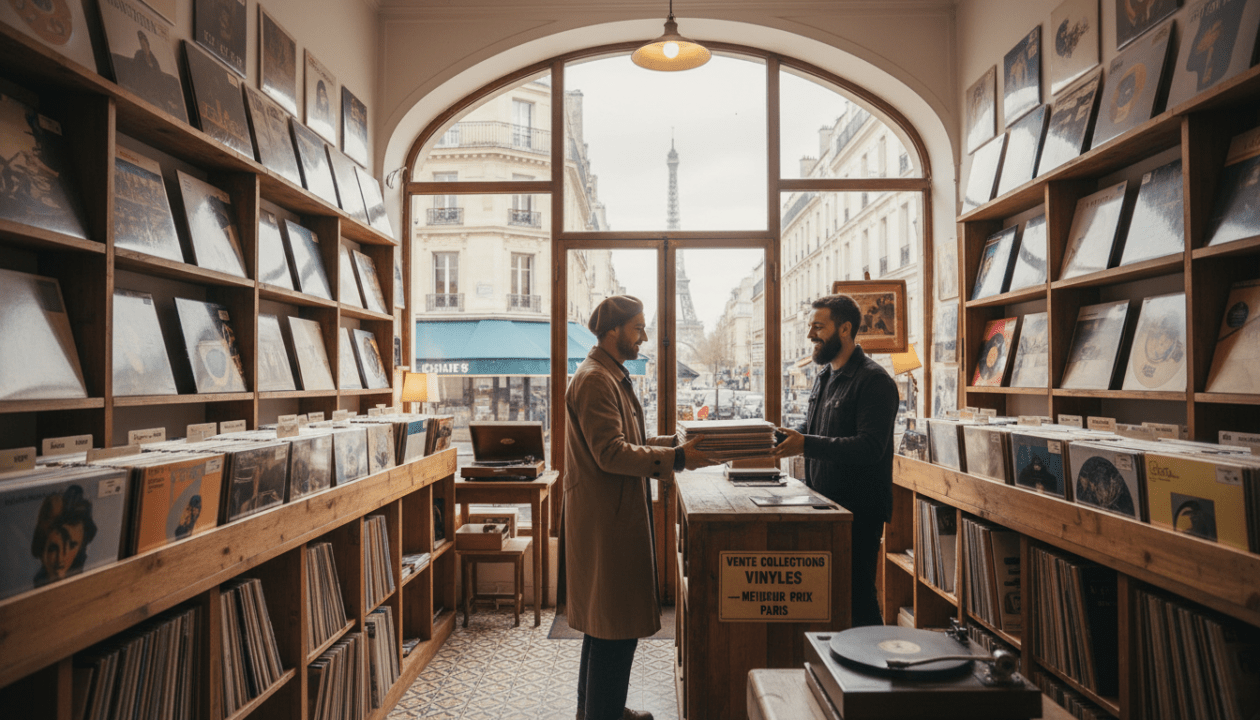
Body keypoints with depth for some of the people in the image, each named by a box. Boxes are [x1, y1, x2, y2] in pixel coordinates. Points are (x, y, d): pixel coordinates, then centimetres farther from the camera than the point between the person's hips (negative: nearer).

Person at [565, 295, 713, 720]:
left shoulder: (612, 377, 16)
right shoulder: (594, 380, -17)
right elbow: (611, 453, -24)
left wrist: (677, 441, 8)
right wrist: (677, 459, -25)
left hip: (617, 514, 11)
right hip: (606, 518, -11)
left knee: (607, 620, 20)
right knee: (616, 625, -1)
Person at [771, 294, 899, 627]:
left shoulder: (874, 381, -13)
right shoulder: (824, 376, 15)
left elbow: (870, 447, -24)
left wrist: (806, 445, -29)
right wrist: (784, 437, 4)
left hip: (859, 512, -8)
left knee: (857, 595, 0)